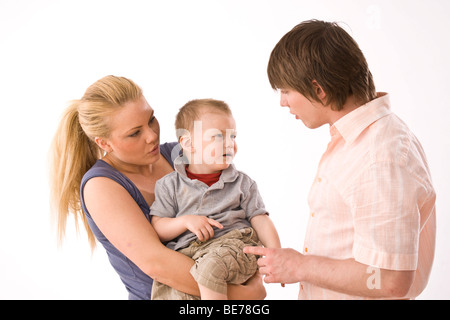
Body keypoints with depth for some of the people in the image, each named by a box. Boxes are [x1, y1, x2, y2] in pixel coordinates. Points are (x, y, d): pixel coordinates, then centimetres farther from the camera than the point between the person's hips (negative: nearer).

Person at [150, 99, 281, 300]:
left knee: (210, 265, -35)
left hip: (233, 245, -1)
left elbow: (260, 220, 9)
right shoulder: (170, 185, 11)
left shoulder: (242, 183, 14)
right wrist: (185, 221, -11)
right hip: (183, 254, 1)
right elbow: (157, 228, 7)